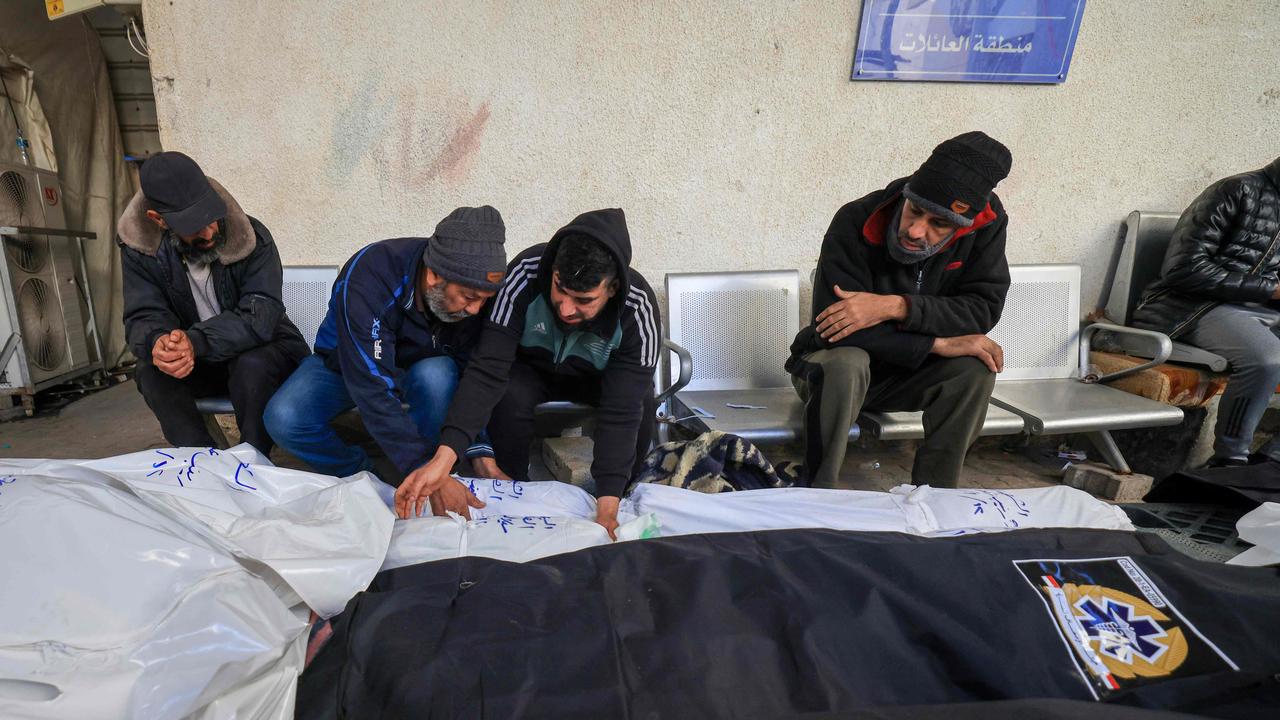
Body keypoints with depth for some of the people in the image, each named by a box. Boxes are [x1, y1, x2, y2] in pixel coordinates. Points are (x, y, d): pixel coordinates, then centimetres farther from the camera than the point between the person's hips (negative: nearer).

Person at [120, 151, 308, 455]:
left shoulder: (253, 237, -21)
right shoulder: (139, 248, -10)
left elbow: (259, 317, -29)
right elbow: (142, 318, -15)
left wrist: (195, 342, -46)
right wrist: (157, 343, -41)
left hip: (262, 352, -3)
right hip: (200, 363, 3)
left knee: (252, 365, -35)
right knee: (151, 372, -25)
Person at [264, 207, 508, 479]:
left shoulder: (475, 293, -23)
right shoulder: (369, 275, -36)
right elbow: (372, 386, -40)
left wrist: (481, 454, -29)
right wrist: (422, 468, -44)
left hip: (416, 370, 2)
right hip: (345, 364, -1)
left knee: (438, 375, -33)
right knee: (283, 419, -28)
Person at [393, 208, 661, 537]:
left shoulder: (638, 311, -34)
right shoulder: (526, 274, -35)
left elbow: (621, 412, -35)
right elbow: (488, 370, -38)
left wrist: (607, 508, -42)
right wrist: (443, 459, -49)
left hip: (596, 376, 0)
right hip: (530, 367, 0)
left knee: (639, 404, -32)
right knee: (509, 397, -35)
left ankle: (621, 499, -3)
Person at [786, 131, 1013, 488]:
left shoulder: (987, 222, -14)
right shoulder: (855, 222, -25)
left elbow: (984, 308, -19)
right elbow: (834, 324, -30)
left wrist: (896, 307, -35)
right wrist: (938, 343, -31)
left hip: (911, 373, 3)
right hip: (836, 366, -3)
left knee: (976, 366, -25)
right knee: (846, 362, -37)